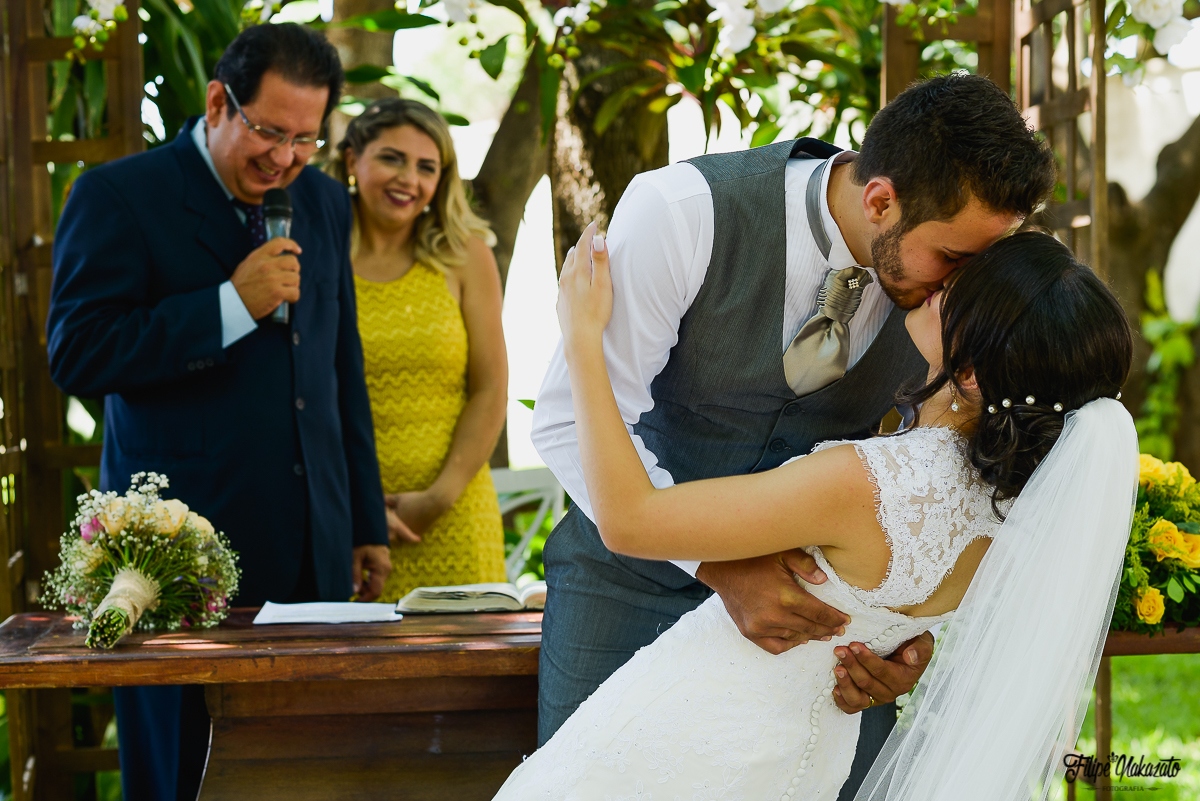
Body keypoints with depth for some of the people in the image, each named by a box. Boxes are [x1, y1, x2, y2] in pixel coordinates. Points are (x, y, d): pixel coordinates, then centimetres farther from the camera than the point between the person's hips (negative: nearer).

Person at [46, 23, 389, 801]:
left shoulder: (324, 203, 14)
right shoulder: (119, 196, -4)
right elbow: (77, 356, -13)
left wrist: (367, 524, 20)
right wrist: (232, 304, -17)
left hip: (312, 555, 5)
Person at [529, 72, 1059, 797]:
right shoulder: (683, 211, -27)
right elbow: (572, 418, -26)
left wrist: (919, 629, -20)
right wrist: (719, 565, -36)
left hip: (811, 581, 3)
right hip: (641, 561, -2)